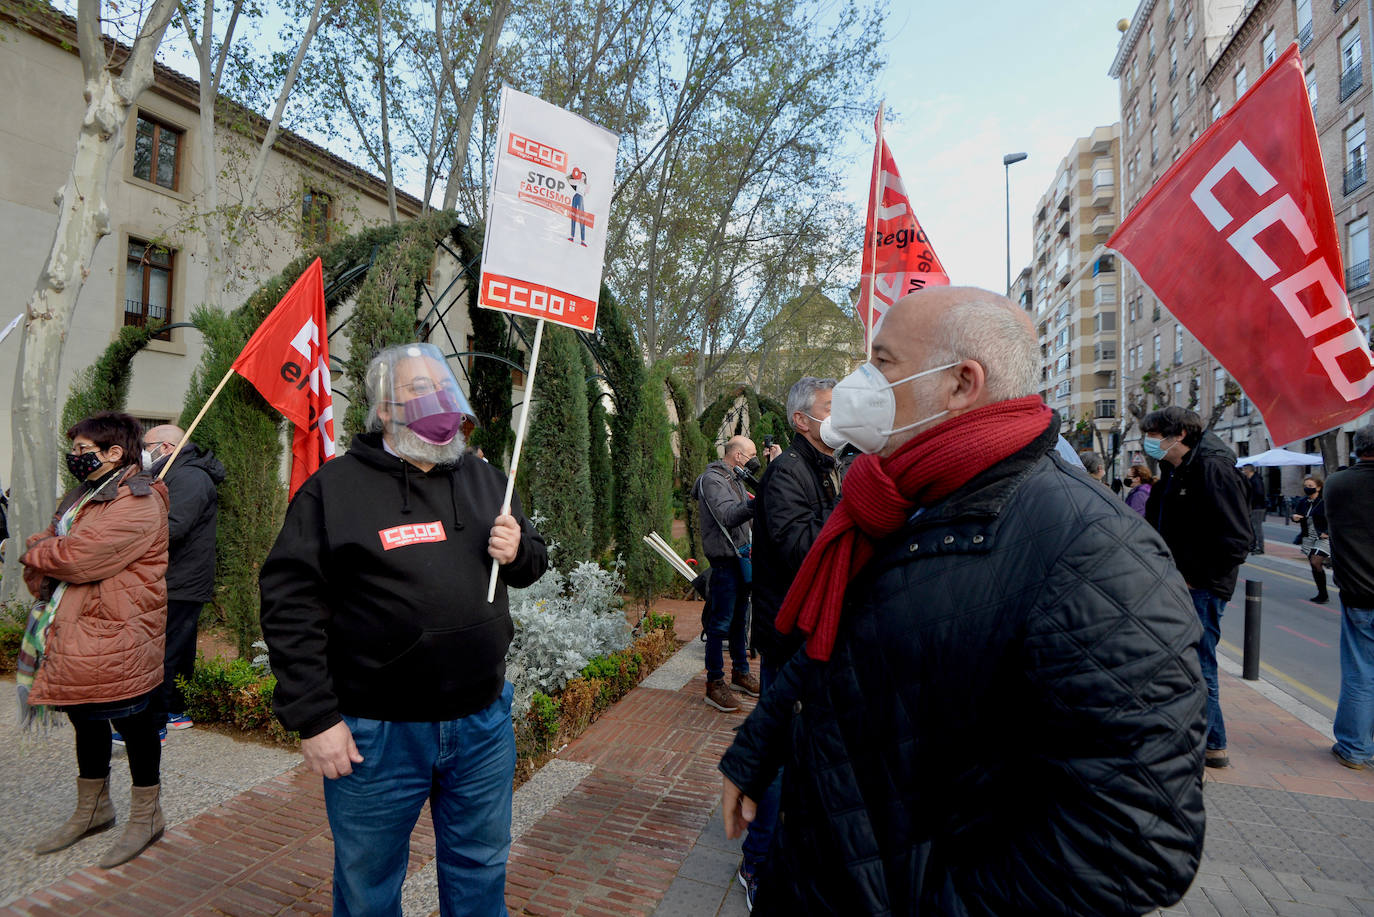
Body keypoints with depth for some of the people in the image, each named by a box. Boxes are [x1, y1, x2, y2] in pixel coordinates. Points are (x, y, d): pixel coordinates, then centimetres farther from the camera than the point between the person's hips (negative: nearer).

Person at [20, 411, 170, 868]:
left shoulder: (137, 503, -18)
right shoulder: (84, 494, 15)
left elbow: (79, 557, -24)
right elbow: (44, 542, 14)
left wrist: (38, 555, -4)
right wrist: (46, 576, -7)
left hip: (116, 640, -10)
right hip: (73, 636, 10)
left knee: (134, 723, 4)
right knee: (85, 720, 22)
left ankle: (146, 815, 22)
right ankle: (92, 809, 41)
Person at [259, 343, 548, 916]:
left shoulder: (484, 479, 7)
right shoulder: (336, 486, -8)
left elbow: (532, 561, 16)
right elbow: (291, 604, -9)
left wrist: (518, 551, -9)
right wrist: (313, 718, -13)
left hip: (483, 722, 4)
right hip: (375, 733, -3)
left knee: (481, 870, 22)